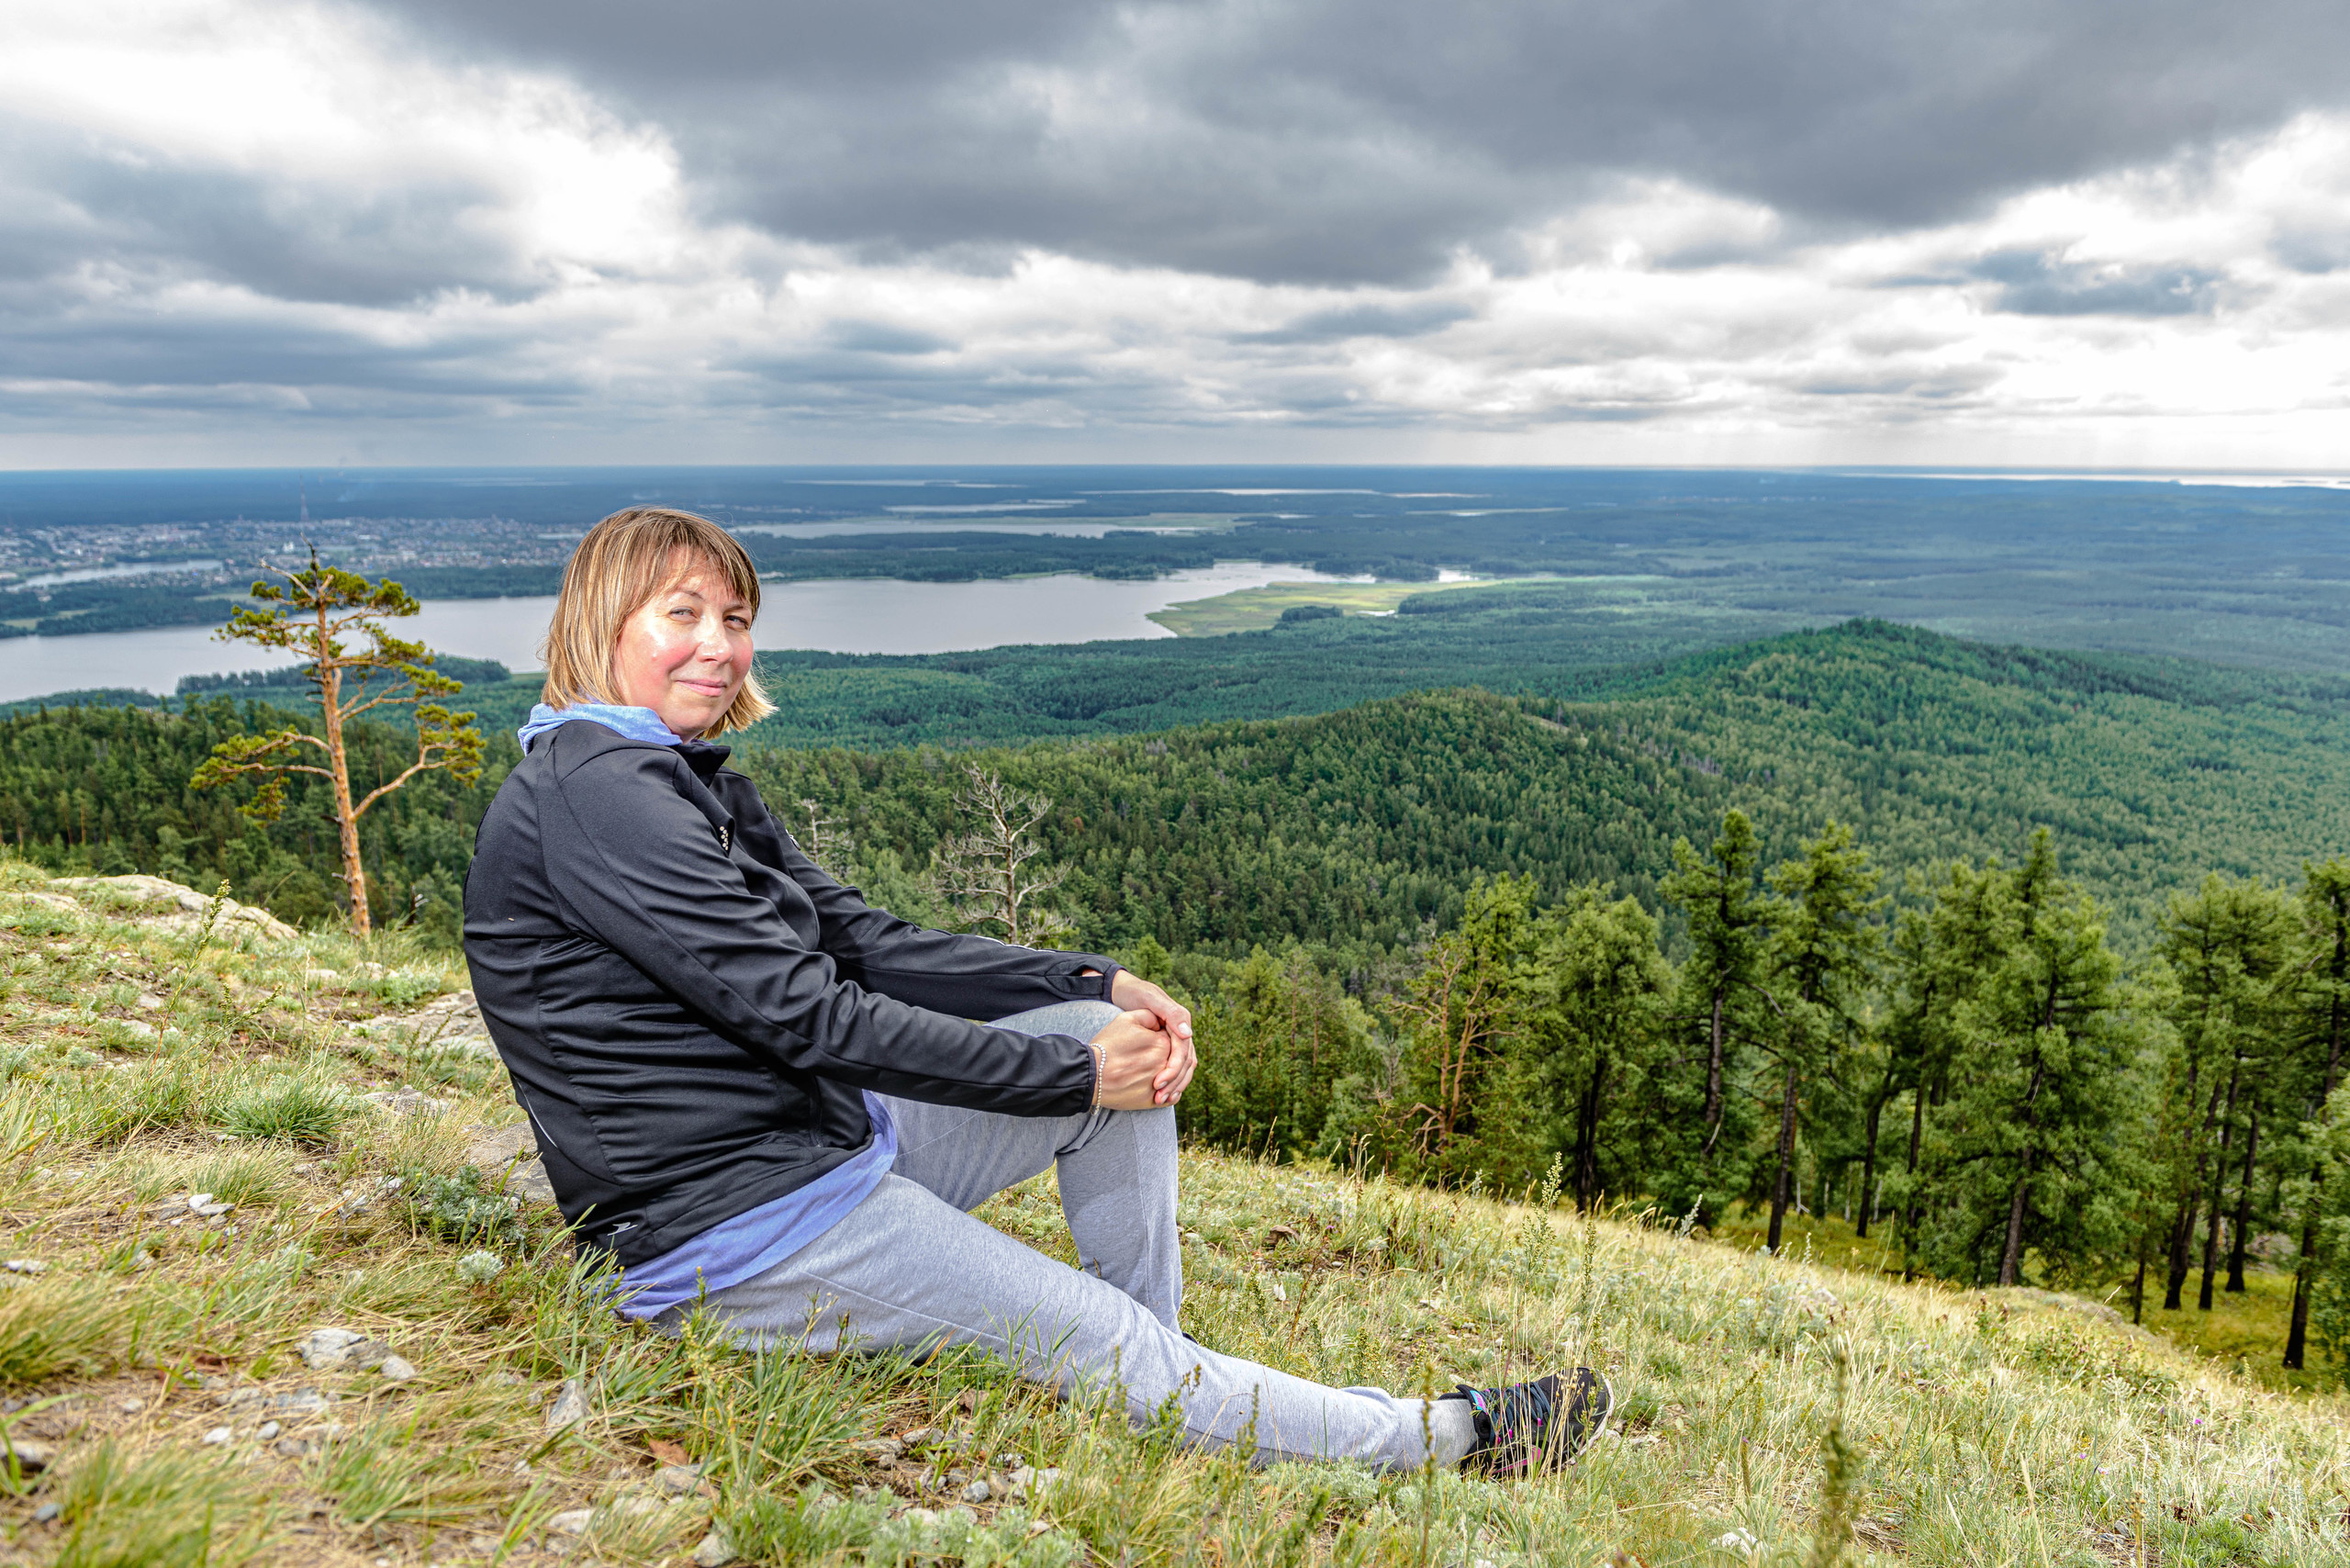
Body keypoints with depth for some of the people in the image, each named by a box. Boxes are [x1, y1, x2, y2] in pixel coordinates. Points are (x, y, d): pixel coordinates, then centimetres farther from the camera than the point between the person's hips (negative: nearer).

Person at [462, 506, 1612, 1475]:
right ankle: (1441, 1440, 12)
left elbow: (861, 941, 6)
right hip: (736, 1236, -9)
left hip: (825, 1140, 9)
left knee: (1109, 1037, 4)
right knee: (1107, 1342, -6)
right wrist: (1065, 1072, -17)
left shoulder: (688, 778, 11)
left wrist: (1096, 987, -5)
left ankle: (1147, 1393, 11)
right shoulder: (592, 789, -19)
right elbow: (801, 1014, -24)